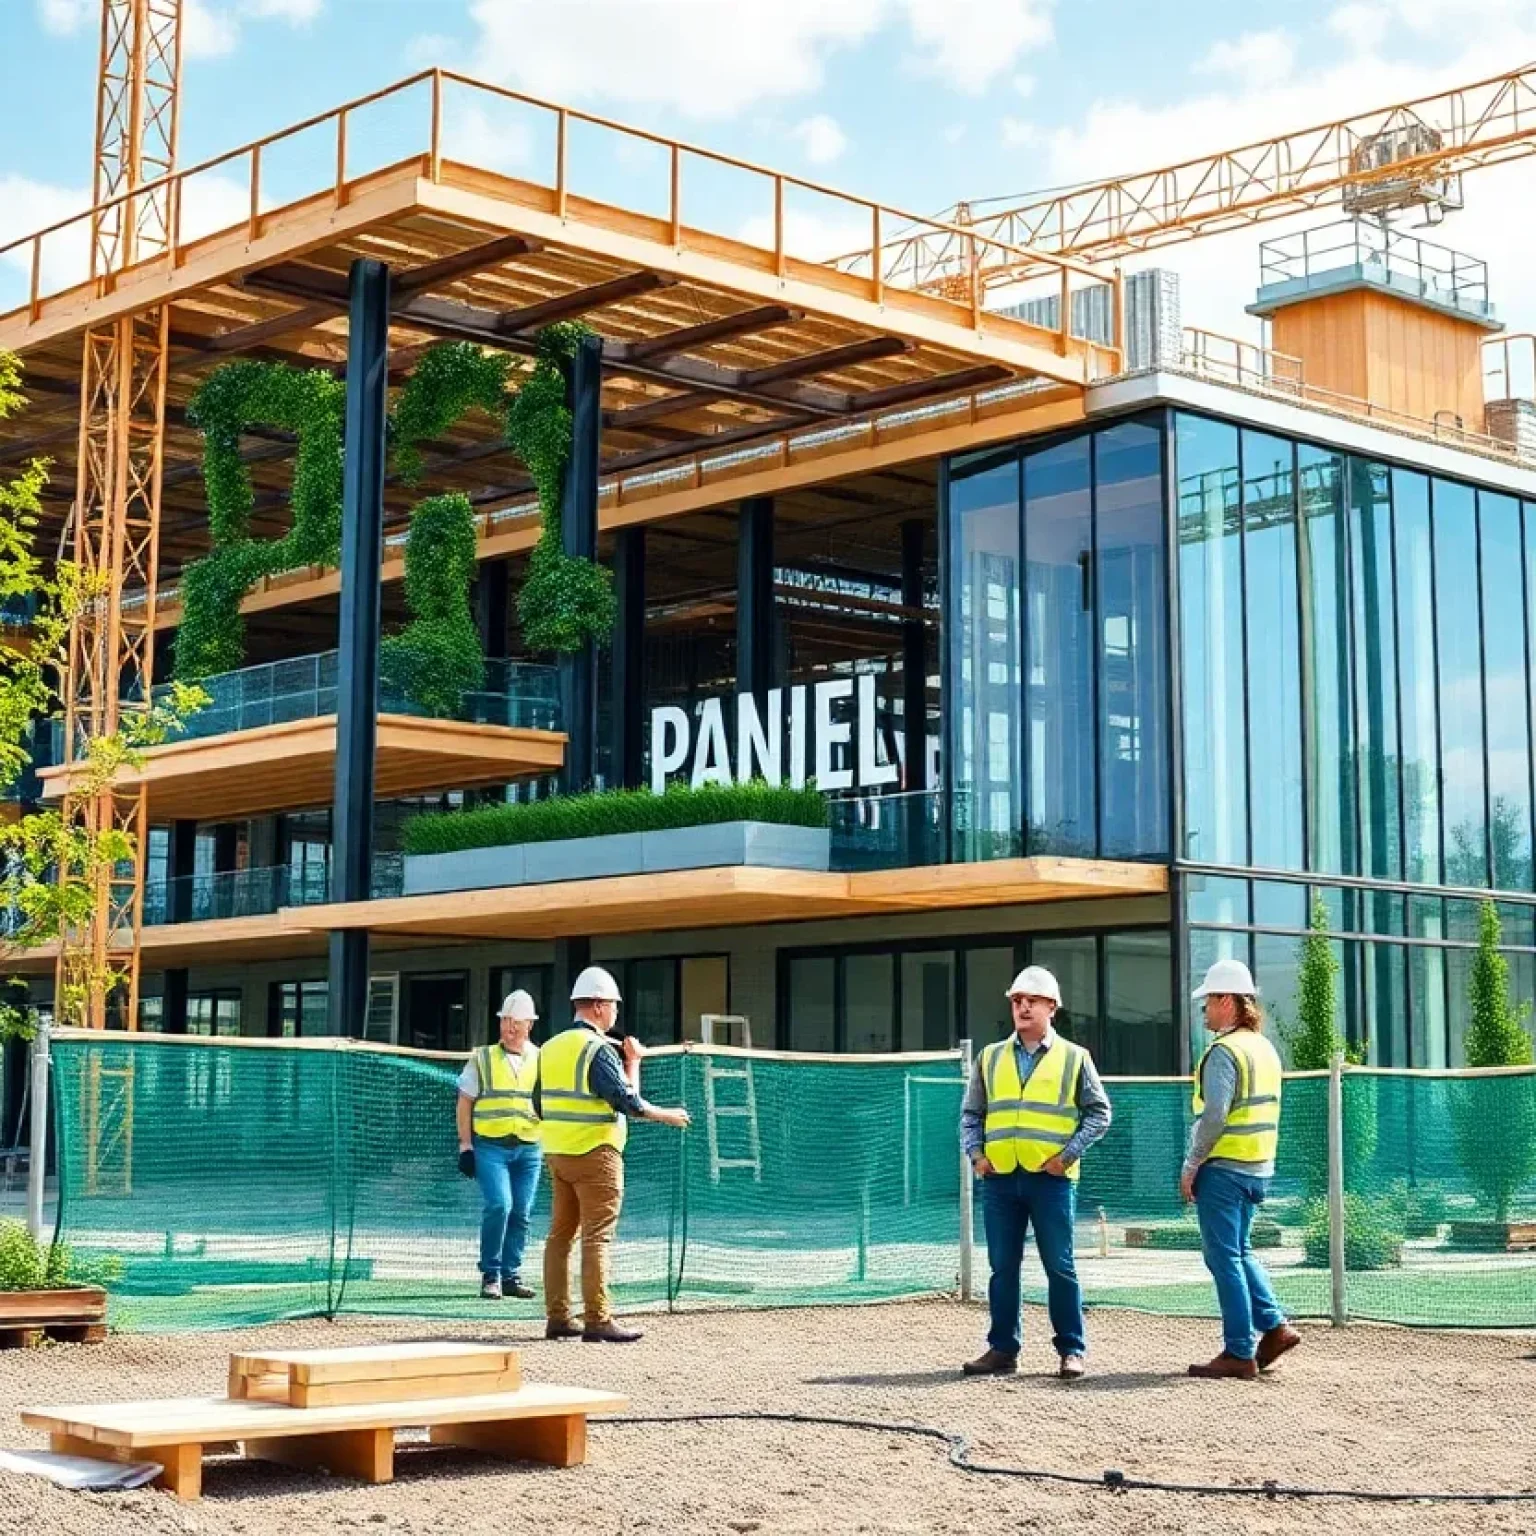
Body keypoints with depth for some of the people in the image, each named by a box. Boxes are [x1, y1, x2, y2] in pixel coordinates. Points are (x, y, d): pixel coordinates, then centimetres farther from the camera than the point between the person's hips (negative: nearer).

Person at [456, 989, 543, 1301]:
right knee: (499, 1205, -17)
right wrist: (465, 1146, -2)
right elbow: (465, 1103, 5)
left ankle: (511, 1276, 14)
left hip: (529, 1149, 3)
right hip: (490, 1146, -3)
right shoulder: (482, 1059, 5)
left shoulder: (542, 1060, 10)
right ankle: (490, 1275, -4)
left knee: (521, 1214, 3)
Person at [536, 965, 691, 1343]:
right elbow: (627, 1101, -17)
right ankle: (598, 1321, -8)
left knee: (560, 1234, 11)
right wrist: (633, 1061, -4)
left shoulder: (551, 1048, 10)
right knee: (597, 1237, -6)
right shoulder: (598, 1049, -13)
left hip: (556, 1152, 8)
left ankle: (557, 1318, 13)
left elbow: (540, 1107, 16)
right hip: (594, 1154, -8)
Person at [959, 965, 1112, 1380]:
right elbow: (971, 1113, 17)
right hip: (999, 1177, 3)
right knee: (1002, 1268, 7)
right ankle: (1003, 1349, 14)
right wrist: (975, 1153, 1)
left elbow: (1099, 1113, 4)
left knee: (1060, 1267, -1)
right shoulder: (991, 1057, 13)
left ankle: (1071, 1350, 7)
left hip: (1051, 1178, -3)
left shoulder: (1074, 1058, 5)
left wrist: (1068, 1154, -6)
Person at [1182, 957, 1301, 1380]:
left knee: (1224, 1258, -2)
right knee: (1239, 1251, 20)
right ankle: (1274, 1326, 12)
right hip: (1258, 1168, 9)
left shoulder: (1225, 1051, -15)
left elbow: (1213, 1116, -21)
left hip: (1224, 1168, -9)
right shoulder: (1266, 1048, 13)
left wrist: (1190, 1167, -13)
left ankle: (1239, 1353, -1)